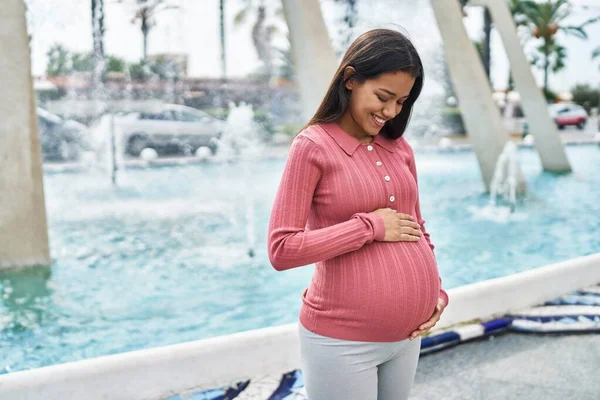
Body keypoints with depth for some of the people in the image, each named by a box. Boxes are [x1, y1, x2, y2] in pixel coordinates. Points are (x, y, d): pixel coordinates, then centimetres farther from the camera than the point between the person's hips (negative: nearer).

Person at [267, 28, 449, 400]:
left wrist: (436, 290, 3)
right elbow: (282, 250, -16)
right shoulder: (313, 147, -11)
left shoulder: (399, 147, 6)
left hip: (407, 333, 6)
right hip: (343, 339, -5)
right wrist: (370, 226, -15)